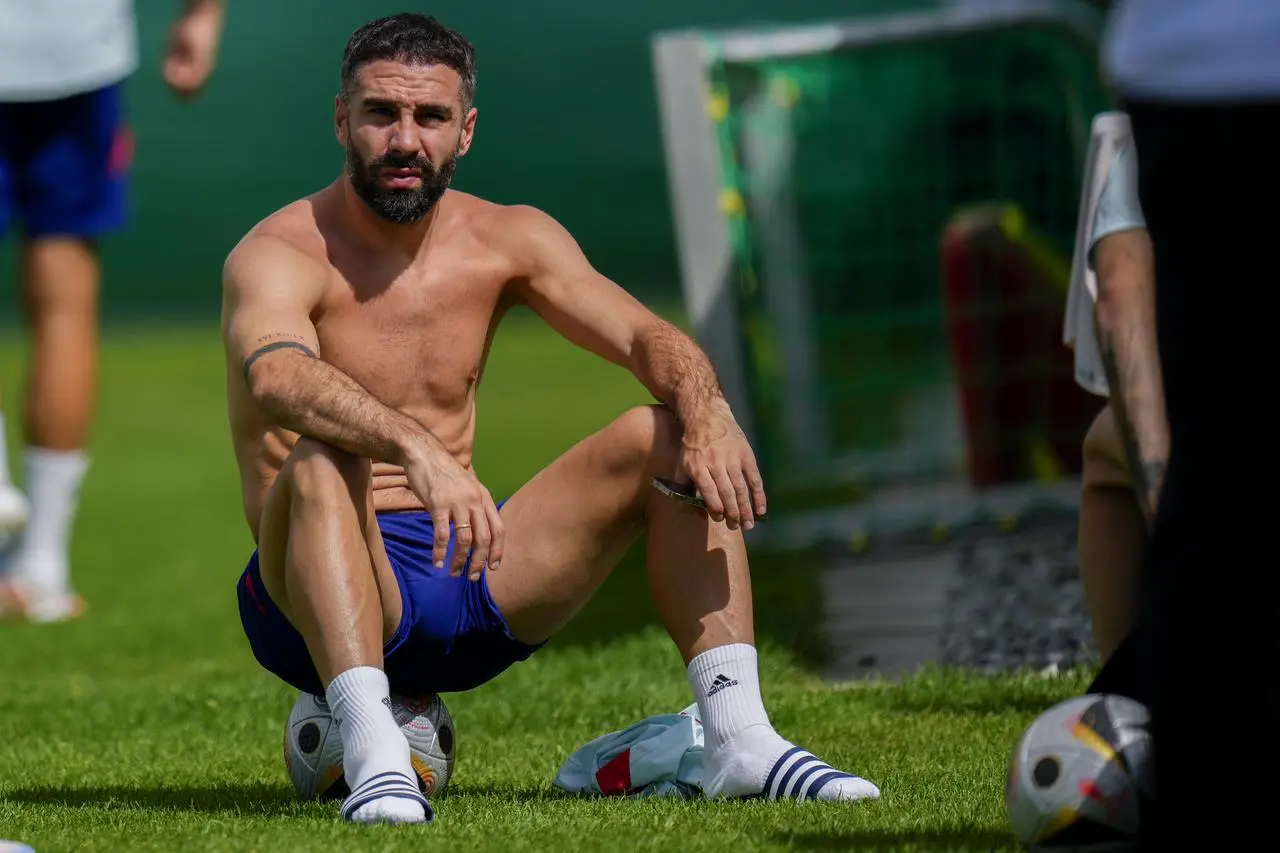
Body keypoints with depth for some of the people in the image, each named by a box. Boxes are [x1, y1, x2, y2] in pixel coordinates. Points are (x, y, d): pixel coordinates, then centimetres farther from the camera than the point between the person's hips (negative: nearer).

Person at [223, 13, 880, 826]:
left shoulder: (508, 240, 6)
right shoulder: (280, 256, -12)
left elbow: (647, 337, -6)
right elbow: (276, 377, -35)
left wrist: (707, 412, -29)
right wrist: (416, 448, -52)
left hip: (470, 584, 5)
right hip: (331, 592, -5)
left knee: (667, 438, -9)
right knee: (320, 464, -36)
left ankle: (738, 739, -18)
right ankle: (373, 757, -48)